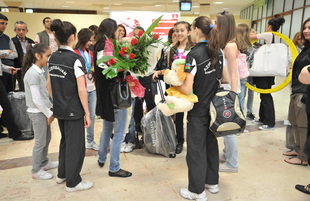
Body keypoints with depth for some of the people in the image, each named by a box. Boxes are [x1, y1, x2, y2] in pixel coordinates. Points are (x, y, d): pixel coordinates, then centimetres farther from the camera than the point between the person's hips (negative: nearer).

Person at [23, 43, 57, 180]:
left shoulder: (39, 71, 8)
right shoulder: (33, 74, -21)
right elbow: (37, 99, -22)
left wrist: (49, 109, 10)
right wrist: (49, 114, -14)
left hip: (43, 111, 9)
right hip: (37, 112, -9)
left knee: (47, 138, 19)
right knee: (40, 142, 2)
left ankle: (44, 162, 37)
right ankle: (36, 171, 18)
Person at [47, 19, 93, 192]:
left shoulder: (52, 58, 4)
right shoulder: (76, 59, -18)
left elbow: (49, 84, 10)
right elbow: (81, 90, -20)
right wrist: (87, 113, -13)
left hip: (59, 109, 8)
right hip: (74, 111, -7)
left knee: (65, 141, 24)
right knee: (76, 145, 8)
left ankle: (62, 174, 41)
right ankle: (73, 182, 23)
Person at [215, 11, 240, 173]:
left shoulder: (230, 46, -15)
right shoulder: (222, 45, 11)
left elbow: (234, 75, -19)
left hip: (228, 91, -9)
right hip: (221, 91, 9)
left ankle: (232, 164, 14)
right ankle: (226, 155, 34)